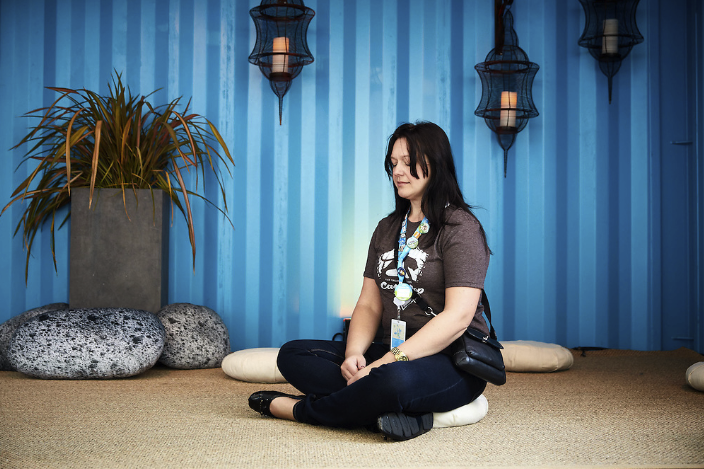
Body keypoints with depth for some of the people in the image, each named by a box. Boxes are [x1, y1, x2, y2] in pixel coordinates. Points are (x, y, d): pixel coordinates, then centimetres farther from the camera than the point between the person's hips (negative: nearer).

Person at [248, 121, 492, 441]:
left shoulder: (461, 226, -7)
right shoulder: (387, 229, 17)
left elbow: (458, 316, -18)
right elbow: (369, 304, 12)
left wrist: (389, 361, -25)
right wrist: (354, 353, -10)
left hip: (455, 363, -8)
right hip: (394, 355, 8)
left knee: (394, 379, -41)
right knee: (292, 355, -6)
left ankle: (301, 409, -14)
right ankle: (402, 410, -25)